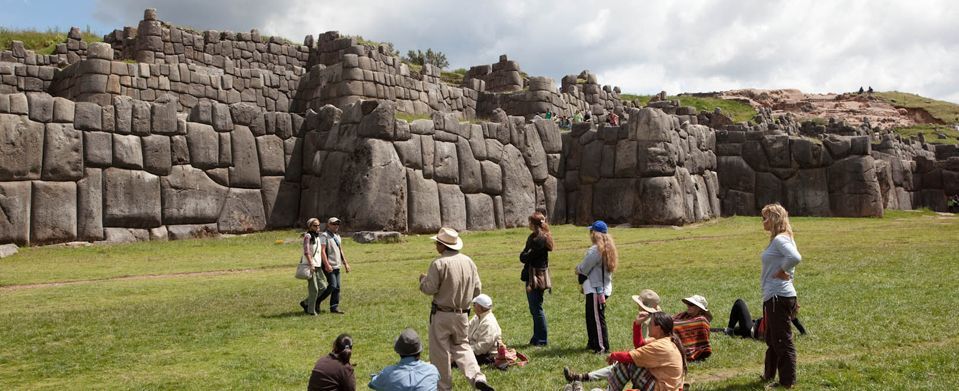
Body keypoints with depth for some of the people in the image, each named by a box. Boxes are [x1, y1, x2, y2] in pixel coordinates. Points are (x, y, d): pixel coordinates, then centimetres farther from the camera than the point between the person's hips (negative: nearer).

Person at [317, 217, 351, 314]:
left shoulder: (337, 236, 18)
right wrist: (327, 265, -25)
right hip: (329, 266, -8)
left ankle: (334, 307, 9)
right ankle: (317, 302, 0)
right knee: (332, 286, -14)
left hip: (337, 266, 8)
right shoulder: (324, 236, -9)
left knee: (337, 288, 5)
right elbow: (322, 251, -17)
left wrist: (345, 263, 20)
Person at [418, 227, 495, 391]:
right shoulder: (468, 261, 3)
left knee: (440, 352, 7)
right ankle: (477, 378, 3)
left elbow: (429, 288, -15)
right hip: (462, 314, 6)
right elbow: (477, 289, 6)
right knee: (461, 345, 21)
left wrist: (423, 279, 5)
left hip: (441, 314, -6)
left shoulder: (439, 263, -17)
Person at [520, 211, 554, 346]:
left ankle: (542, 340, 7)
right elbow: (523, 256, 12)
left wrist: (525, 255, -1)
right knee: (534, 308, 16)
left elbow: (525, 257, -18)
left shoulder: (539, 239, -18)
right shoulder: (533, 237, 13)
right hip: (532, 276, 10)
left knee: (537, 309, -2)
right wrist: (526, 255, -6)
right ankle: (537, 337, 25)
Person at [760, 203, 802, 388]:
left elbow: (795, 257, -34)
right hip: (773, 296, 11)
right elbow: (788, 260, 22)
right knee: (772, 338, 22)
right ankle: (769, 375, 36)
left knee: (783, 340, -1)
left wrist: (782, 272, -21)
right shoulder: (777, 239, 13)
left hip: (780, 297, -11)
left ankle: (787, 382, 7)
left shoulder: (780, 239, -18)